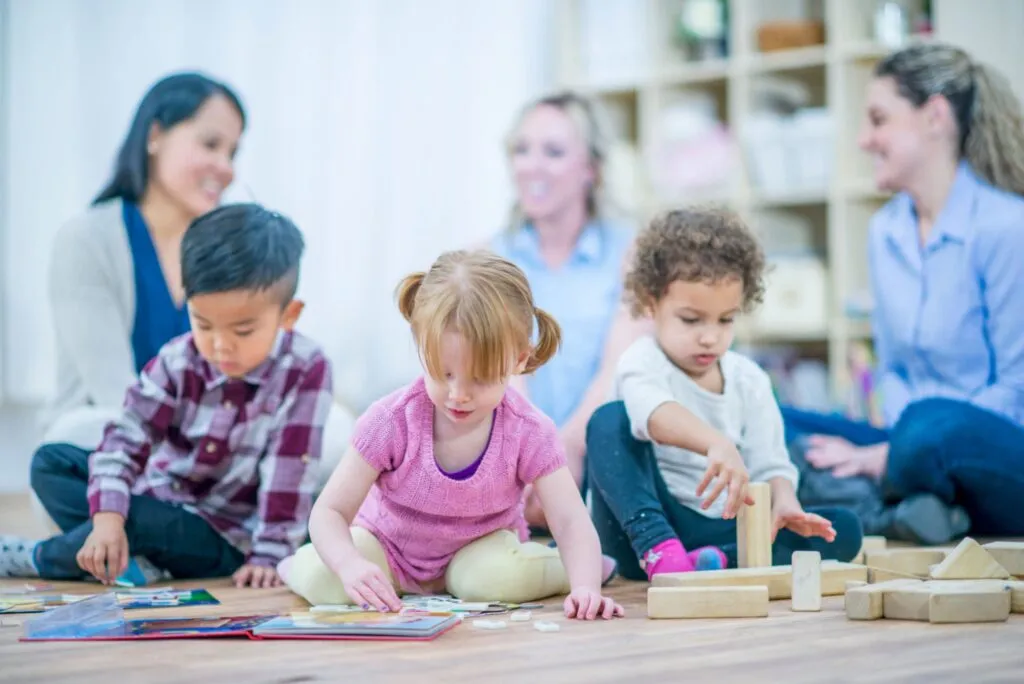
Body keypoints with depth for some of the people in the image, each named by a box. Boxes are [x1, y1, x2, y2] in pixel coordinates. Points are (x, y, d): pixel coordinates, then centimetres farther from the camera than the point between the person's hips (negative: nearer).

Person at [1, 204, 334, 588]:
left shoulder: (306, 370, -21)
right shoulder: (178, 361, -11)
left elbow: (290, 474, -21)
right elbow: (127, 437, -18)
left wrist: (268, 557, -23)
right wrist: (107, 515, -33)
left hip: (223, 538, -5)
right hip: (157, 495, 5)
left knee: (140, 521, -32)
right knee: (50, 461, 0)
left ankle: (36, 557, -3)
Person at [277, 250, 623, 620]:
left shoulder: (529, 432, -24)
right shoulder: (392, 420, -26)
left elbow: (571, 521, -27)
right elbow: (329, 511, -24)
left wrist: (585, 585, -50)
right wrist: (350, 565, -46)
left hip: (479, 549, 0)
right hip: (388, 544, 0)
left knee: (500, 578, -35)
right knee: (323, 582, -28)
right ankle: (297, 563, 6)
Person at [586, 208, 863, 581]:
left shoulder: (748, 379, 10)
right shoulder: (644, 362, -8)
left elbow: (768, 464, 4)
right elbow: (654, 413, -33)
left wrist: (784, 505, -20)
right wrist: (716, 444, -52)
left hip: (723, 529, 5)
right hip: (649, 524, -5)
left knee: (843, 529, -13)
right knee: (611, 419, -27)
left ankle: (716, 561, -32)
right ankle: (658, 550, -43)